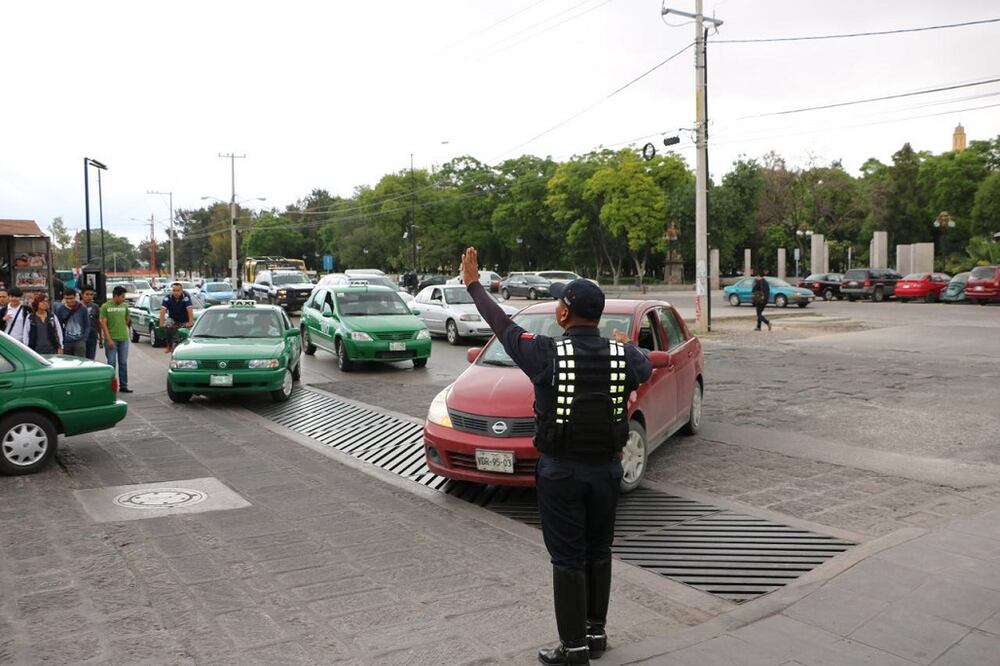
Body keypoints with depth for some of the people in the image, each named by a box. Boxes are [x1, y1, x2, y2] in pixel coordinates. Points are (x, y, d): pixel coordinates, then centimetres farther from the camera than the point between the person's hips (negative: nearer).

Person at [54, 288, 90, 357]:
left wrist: (84, 338, -4)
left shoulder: (82, 309, 0)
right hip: (66, 343, 2)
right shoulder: (60, 310, 2)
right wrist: (61, 343, 2)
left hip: (80, 342, -2)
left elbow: (87, 325, 6)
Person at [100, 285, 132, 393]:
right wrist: (109, 339, -13)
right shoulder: (105, 306, -6)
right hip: (111, 339, -4)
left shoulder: (124, 306, 7)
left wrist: (124, 331, 12)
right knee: (111, 363, 0)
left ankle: (123, 386, 13)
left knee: (123, 363, 7)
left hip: (124, 338, 4)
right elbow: (103, 323, -9)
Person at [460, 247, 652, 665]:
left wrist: (473, 284, 13)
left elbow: (502, 325, -2)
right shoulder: (623, 356, -6)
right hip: (606, 469, 4)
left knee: (568, 560, 5)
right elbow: (645, 368, 19)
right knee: (598, 553, 18)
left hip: (561, 471, -4)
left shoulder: (548, 354, -16)